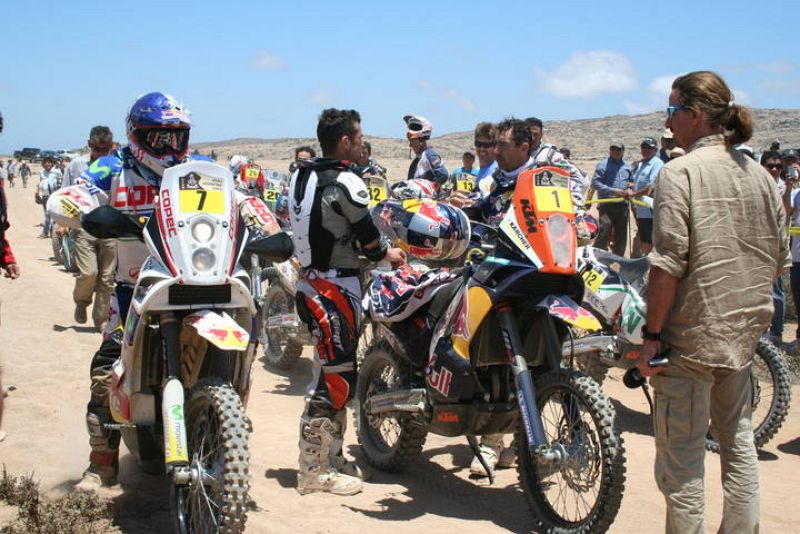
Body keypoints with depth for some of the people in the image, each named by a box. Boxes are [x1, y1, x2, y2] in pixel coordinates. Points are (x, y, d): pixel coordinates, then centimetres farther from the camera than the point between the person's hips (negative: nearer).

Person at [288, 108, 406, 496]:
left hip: (310, 282, 9)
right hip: (338, 286, -9)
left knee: (330, 374, 17)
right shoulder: (345, 182, -15)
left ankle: (330, 457, 25)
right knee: (335, 377, -4)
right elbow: (367, 235, -9)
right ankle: (316, 471, 0)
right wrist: (388, 254, 12)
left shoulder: (301, 176, 11)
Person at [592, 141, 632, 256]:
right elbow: (595, 183, -9)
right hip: (607, 204, -5)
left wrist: (629, 190, 3)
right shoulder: (603, 165, -1)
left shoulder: (627, 167, 16)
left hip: (622, 205, 5)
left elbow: (631, 182, 28)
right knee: (604, 233, -12)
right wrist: (614, 191, -16)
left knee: (621, 236, 9)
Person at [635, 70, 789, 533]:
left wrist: (651, 334, -13)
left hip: (692, 334, -7)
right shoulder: (760, 175, 6)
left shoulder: (680, 172, -14)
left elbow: (669, 263, -19)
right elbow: (779, 259, 10)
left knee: (681, 452, 2)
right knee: (737, 439, 19)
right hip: (744, 335, 7)